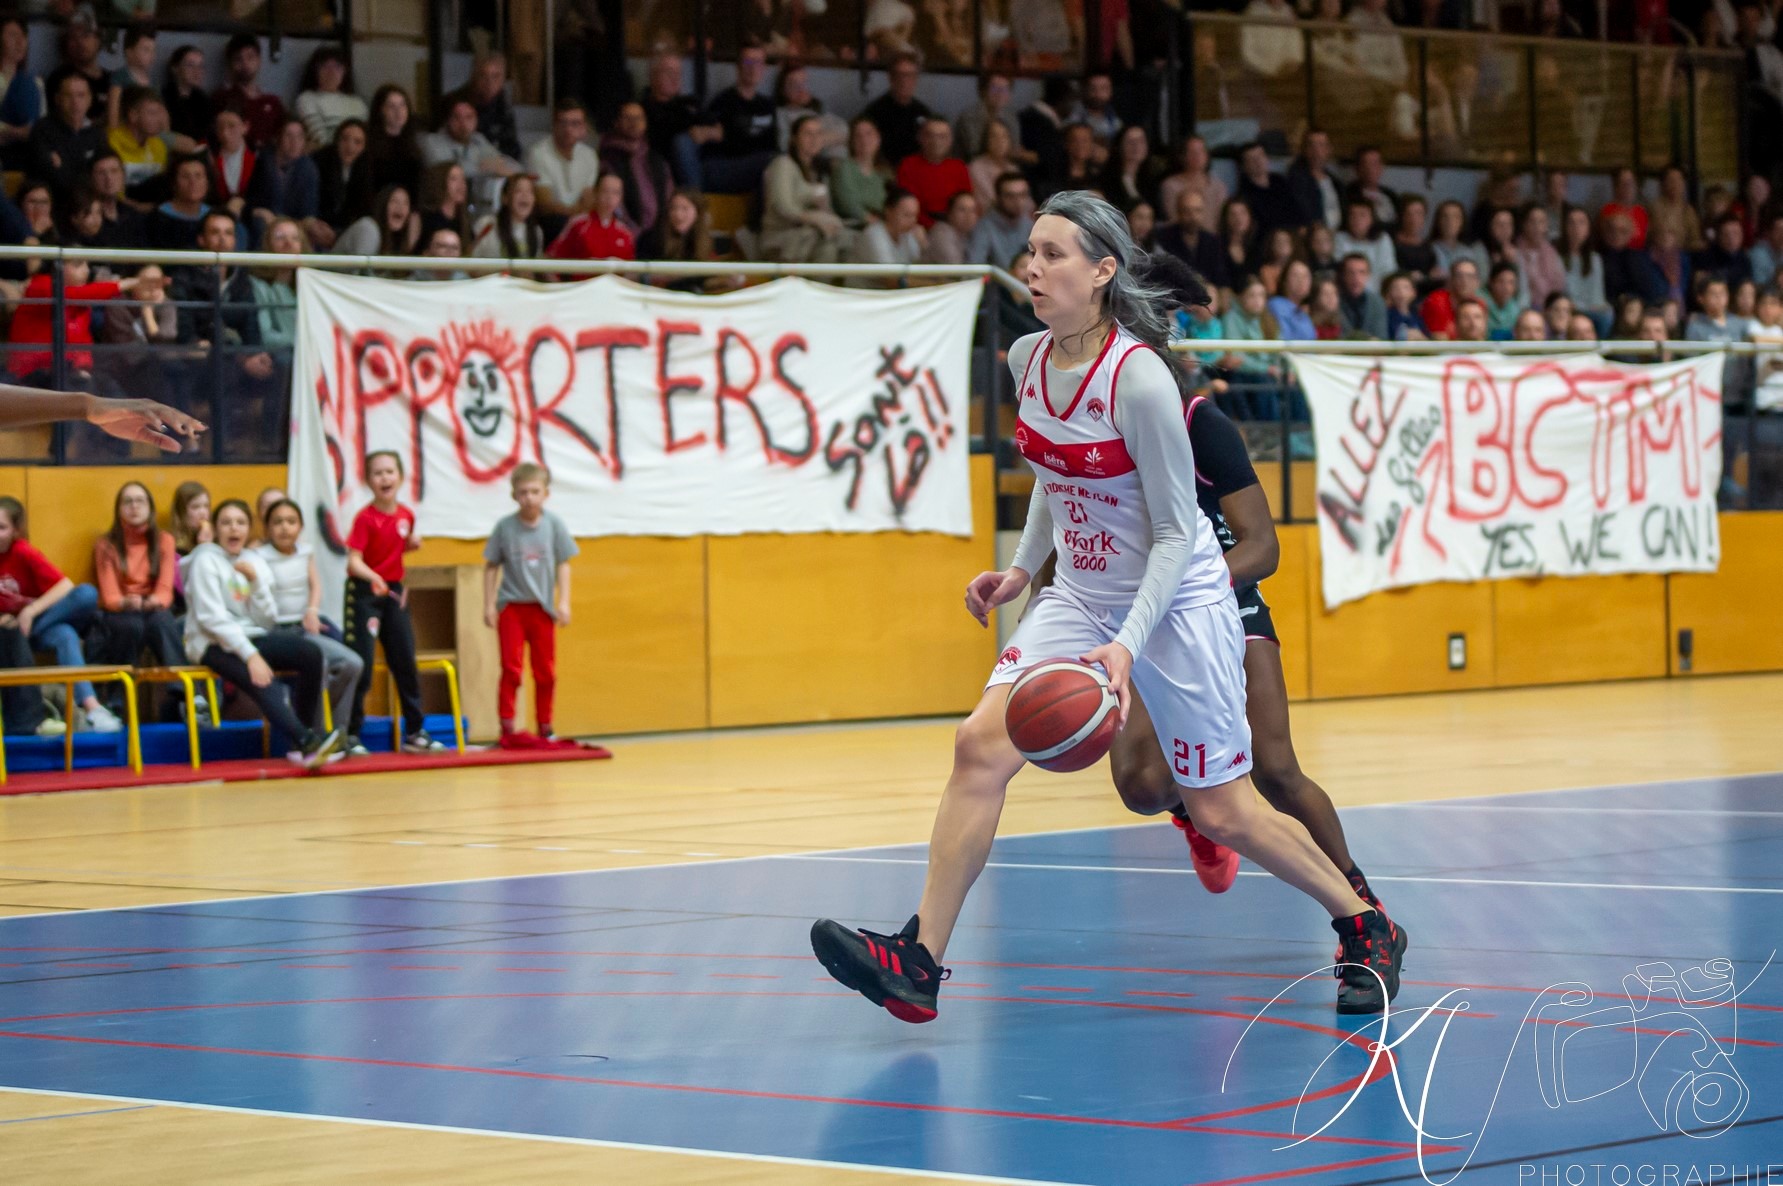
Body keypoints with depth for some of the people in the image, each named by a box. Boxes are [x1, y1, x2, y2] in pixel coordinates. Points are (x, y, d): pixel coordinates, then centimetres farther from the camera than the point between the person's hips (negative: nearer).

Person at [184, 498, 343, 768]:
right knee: (261, 678, -35)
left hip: (250, 636, 6)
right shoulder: (206, 560, -5)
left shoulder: (254, 562, 11)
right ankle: (305, 741, -45)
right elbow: (212, 618, -15)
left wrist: (255, 581, -11)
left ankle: (302, 743, -17)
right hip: (213, 644, -6)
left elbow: (268, 620, 3)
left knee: (311, 655, -17)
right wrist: (250, 655, -24)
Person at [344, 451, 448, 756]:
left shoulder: (406, 515, 3)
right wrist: (372, 577, -40)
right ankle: (351, 735, -1)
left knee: (405, 663, 9)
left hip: (393, 592, 6)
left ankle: (415, 733, 17)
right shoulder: (365, 518, -14)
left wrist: (412, 543, 1)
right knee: (360, 664, -8)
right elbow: (353, 560, -22)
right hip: (364, 592, -6)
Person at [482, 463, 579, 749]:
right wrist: (489, 604, -2)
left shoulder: (553, 525, -1)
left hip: (542, 607, 2)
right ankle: (508, 728, -5)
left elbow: (563, 565, 3)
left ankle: (545, 728, 17)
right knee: (511, 667, -7)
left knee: (546, 672, 7)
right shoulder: (505, 527, -4)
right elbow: (491, 566, 2)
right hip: (511, 606, -2)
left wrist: (563, 602, -3)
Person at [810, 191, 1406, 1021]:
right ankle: (918, 963, -15)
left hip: (1177, 603, -6)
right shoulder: (1027, 361, -3)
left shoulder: (1139, 379, -23)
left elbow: (1175, 532, -19)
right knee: (981, 746, -14)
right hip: (1080, 599, 6)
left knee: (1222, 814, 2)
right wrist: (1022, 569, 9)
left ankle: (1367, 930, 23)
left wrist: (1128, 646, -28)